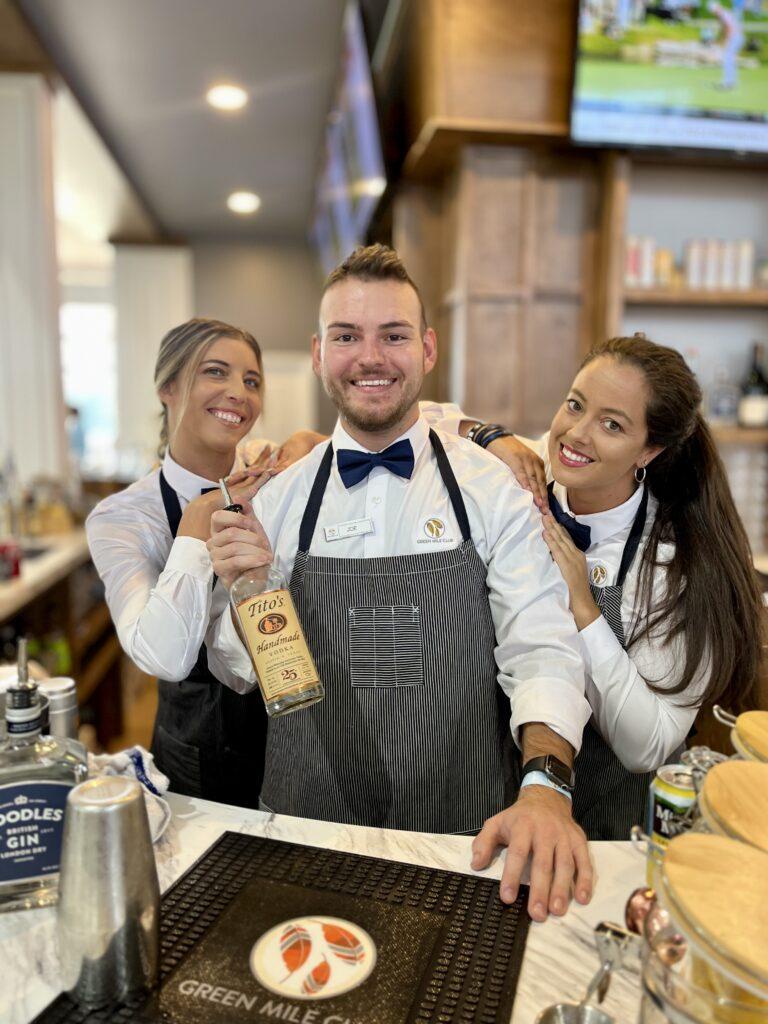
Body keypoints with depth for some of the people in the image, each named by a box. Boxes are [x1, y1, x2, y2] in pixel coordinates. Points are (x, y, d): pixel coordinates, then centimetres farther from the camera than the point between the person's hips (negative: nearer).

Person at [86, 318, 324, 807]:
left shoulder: (268, 467, -7)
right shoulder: (120, 519, -15)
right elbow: (164, 658, -30)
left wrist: (304, 445, -18)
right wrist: (200, 521, -25)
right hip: (204, 743, -3)